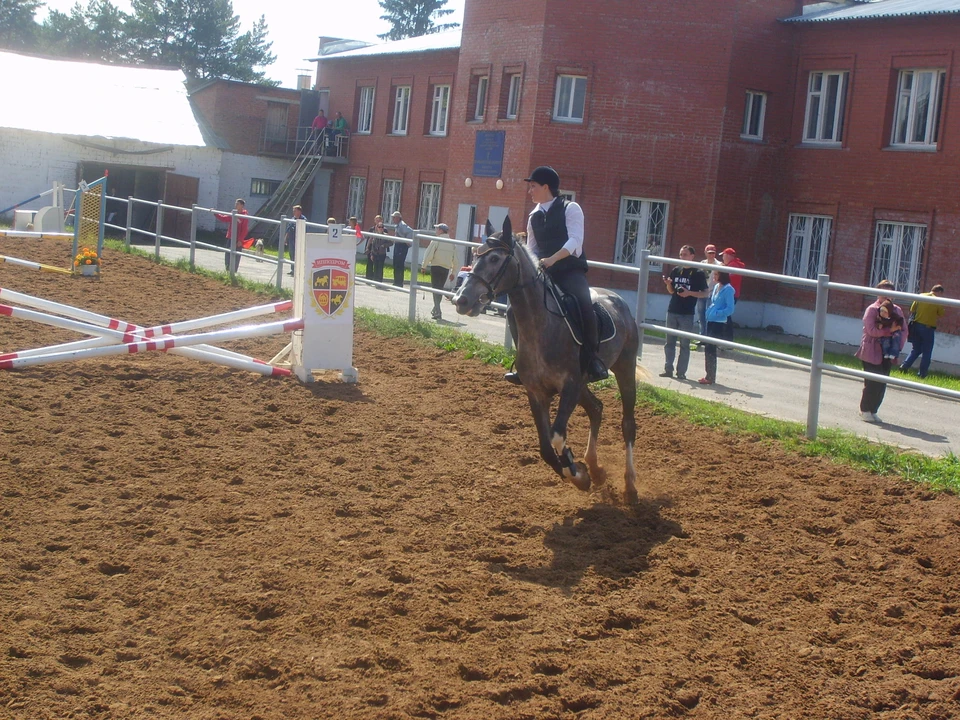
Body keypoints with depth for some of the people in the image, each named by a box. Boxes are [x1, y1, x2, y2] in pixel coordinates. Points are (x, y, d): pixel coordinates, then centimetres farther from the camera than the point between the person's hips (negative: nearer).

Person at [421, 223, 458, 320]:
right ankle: (436, 310, 29)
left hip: (436, 267, -5)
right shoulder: (452, 243, 8)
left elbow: (429, 255, -12)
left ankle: (437, 312, -13)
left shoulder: (436, 241, -8)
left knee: (435, 288, -3)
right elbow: (455, 260, 8)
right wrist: (453, 272, 16)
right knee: (440, 288, 18)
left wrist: (424, 266, -4)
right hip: (446, 268, 5)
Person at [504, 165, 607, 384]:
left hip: (571, 272, -6)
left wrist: (552, 259, -29)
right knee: (516, 311, -5)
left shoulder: (570, 209, -3)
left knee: (583, 306, -34)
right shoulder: (534, 217, 15)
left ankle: (592, 359, -20)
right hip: (544, 275, 6)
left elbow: (575, 240, -17)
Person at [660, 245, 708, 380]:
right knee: (670, 342, 6)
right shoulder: (676, 270, 8)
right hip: (672, 311, 4)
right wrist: (668, 284, -7)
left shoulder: (698, 273, -4)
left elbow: (705, 293, -3)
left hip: (687, 314, -4)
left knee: (684, 344, 1)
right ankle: (668, 369, 12)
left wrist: (689, 293, -17)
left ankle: (681, 372, 5)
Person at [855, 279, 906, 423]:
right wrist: (890, 331, -23)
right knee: (872, 383, -6)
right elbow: (871, 330, -16)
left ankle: (873, 411, 17)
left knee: (882, 384, 7)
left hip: (887, 353, 5)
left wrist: (899, 347, -3)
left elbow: (903, 330, 11)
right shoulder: (872, 309, -6)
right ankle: (865, 410, 8)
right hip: (872, 353, -5)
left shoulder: (897, 310, 10)